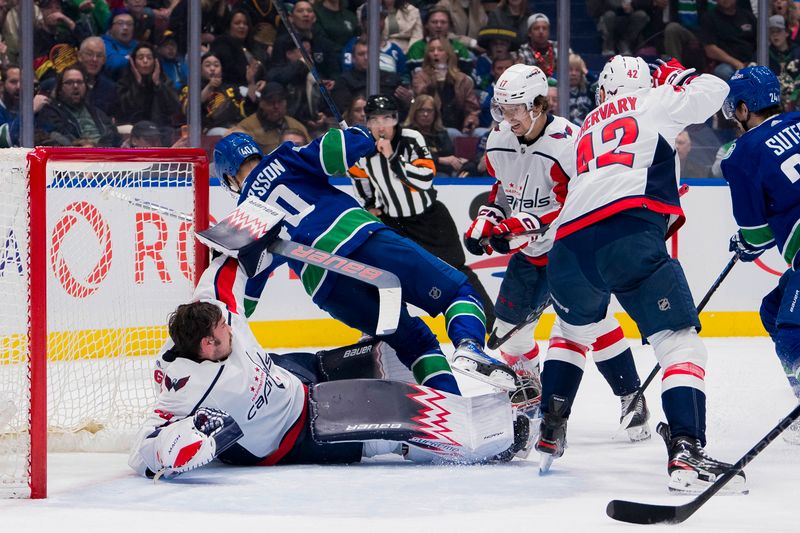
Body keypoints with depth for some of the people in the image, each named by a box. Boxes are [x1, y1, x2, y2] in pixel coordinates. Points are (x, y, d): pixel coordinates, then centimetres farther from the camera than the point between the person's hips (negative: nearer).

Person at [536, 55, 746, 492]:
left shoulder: (589, 127, 34)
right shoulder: (654, 102, 18)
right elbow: (714, 91, 22)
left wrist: (667, 210, 44)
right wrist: (677, 77, 40)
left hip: (570, 245, 6)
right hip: (630, 238, -6)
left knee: (575, 329, 34)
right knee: (679, 341, -6)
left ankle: (548, 432, 31)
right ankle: (686, 452, -24)